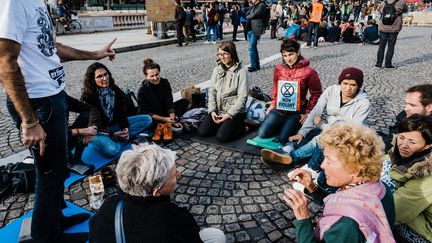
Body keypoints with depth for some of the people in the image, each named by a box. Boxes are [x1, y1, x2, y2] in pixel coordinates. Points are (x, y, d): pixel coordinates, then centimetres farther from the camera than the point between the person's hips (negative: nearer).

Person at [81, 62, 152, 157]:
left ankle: (117, 139, -15)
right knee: (112, 151, -40)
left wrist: (125, 128, -13)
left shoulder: (115, 90, 0)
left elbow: (121, 112, 4)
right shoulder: (88, 97, -17)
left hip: (115, 125, 7)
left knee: (147, 119, -7)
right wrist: (112, 134, -19)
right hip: (99, 131, -6)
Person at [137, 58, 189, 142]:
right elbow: (146, 112, -18)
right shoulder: (142, 90, -18)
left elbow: (169, 104, -10)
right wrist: (164, 119, -26)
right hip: (152, 117, -4)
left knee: (184, 102, -13)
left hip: (165, 111, 5)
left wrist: (172, 117, -26)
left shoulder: (165, 83, -9)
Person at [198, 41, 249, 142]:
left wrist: (229, 114, -18)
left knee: (222, 136, -23)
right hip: (218, 110, 6)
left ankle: (242, 127, 4)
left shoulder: (241, 72, -10)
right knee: (202, 132, -9)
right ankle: (224, 125, 13)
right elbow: (212, 91, 5)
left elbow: (242, 97, -13)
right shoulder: (217, 70, 7)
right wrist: (212, 110, -7)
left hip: (235, 112, -5)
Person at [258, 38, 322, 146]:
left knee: (283, 140, -14)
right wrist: (273, 104, 12)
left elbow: (316, 93, -4)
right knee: (262, 134, -5)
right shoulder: (278, 68, 3)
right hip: (278, 110, 4)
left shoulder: (309, 72, -10)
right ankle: (282, 126, 22)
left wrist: (307, 112, -7)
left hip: (296, 112, -4)